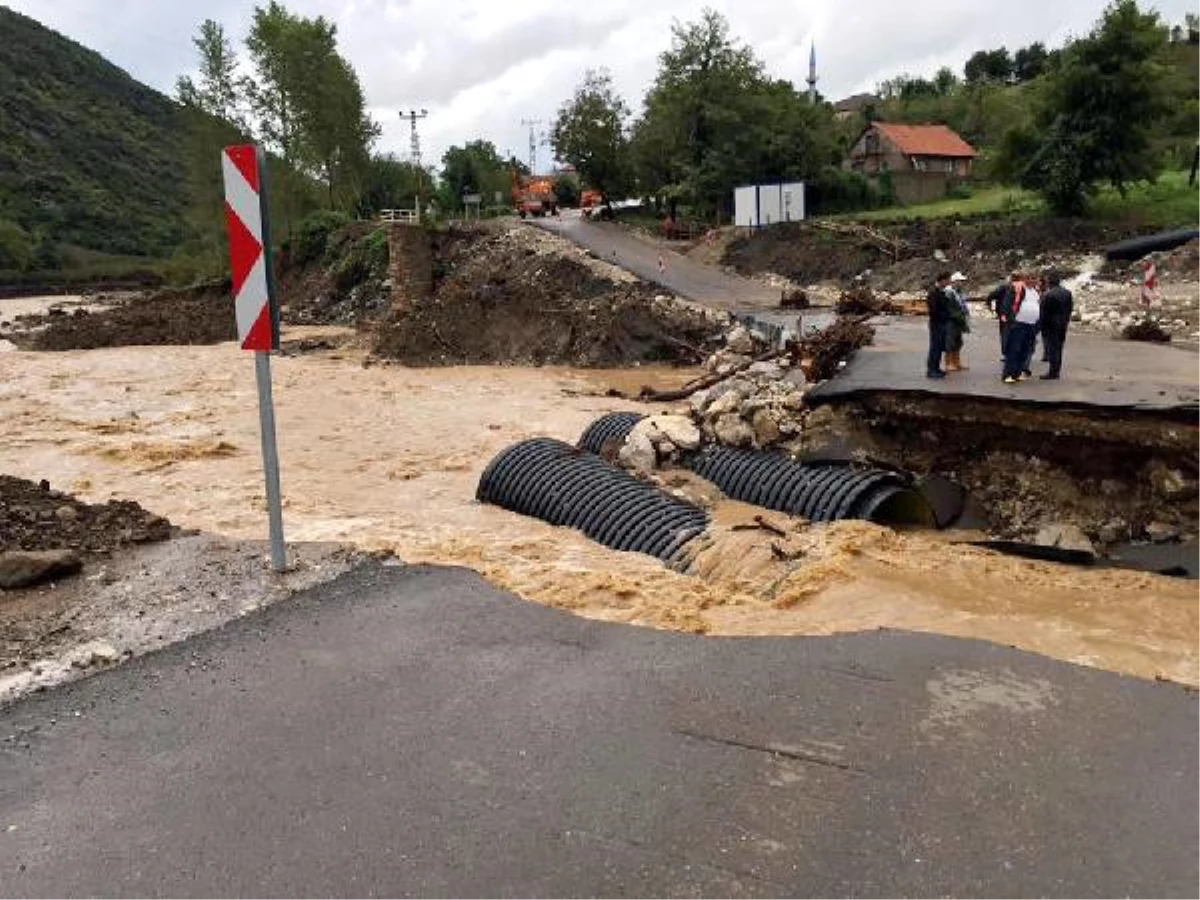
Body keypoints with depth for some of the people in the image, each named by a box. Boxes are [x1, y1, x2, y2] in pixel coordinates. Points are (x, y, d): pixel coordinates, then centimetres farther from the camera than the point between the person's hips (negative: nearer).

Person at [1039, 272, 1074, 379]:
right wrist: (1066, 320, 18)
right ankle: (1057, 371, 20)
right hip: (1063, 324, 7)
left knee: (1052, 348, -3)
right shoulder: (1068, 293, 7)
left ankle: (1053, 372, -2)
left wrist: (1042, 325, -5)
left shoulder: (1048, 295, -18)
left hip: (1051, 325, -7)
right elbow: (1071, 308, 11)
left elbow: (1044, 311, -15)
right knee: (1059, 347, 14)